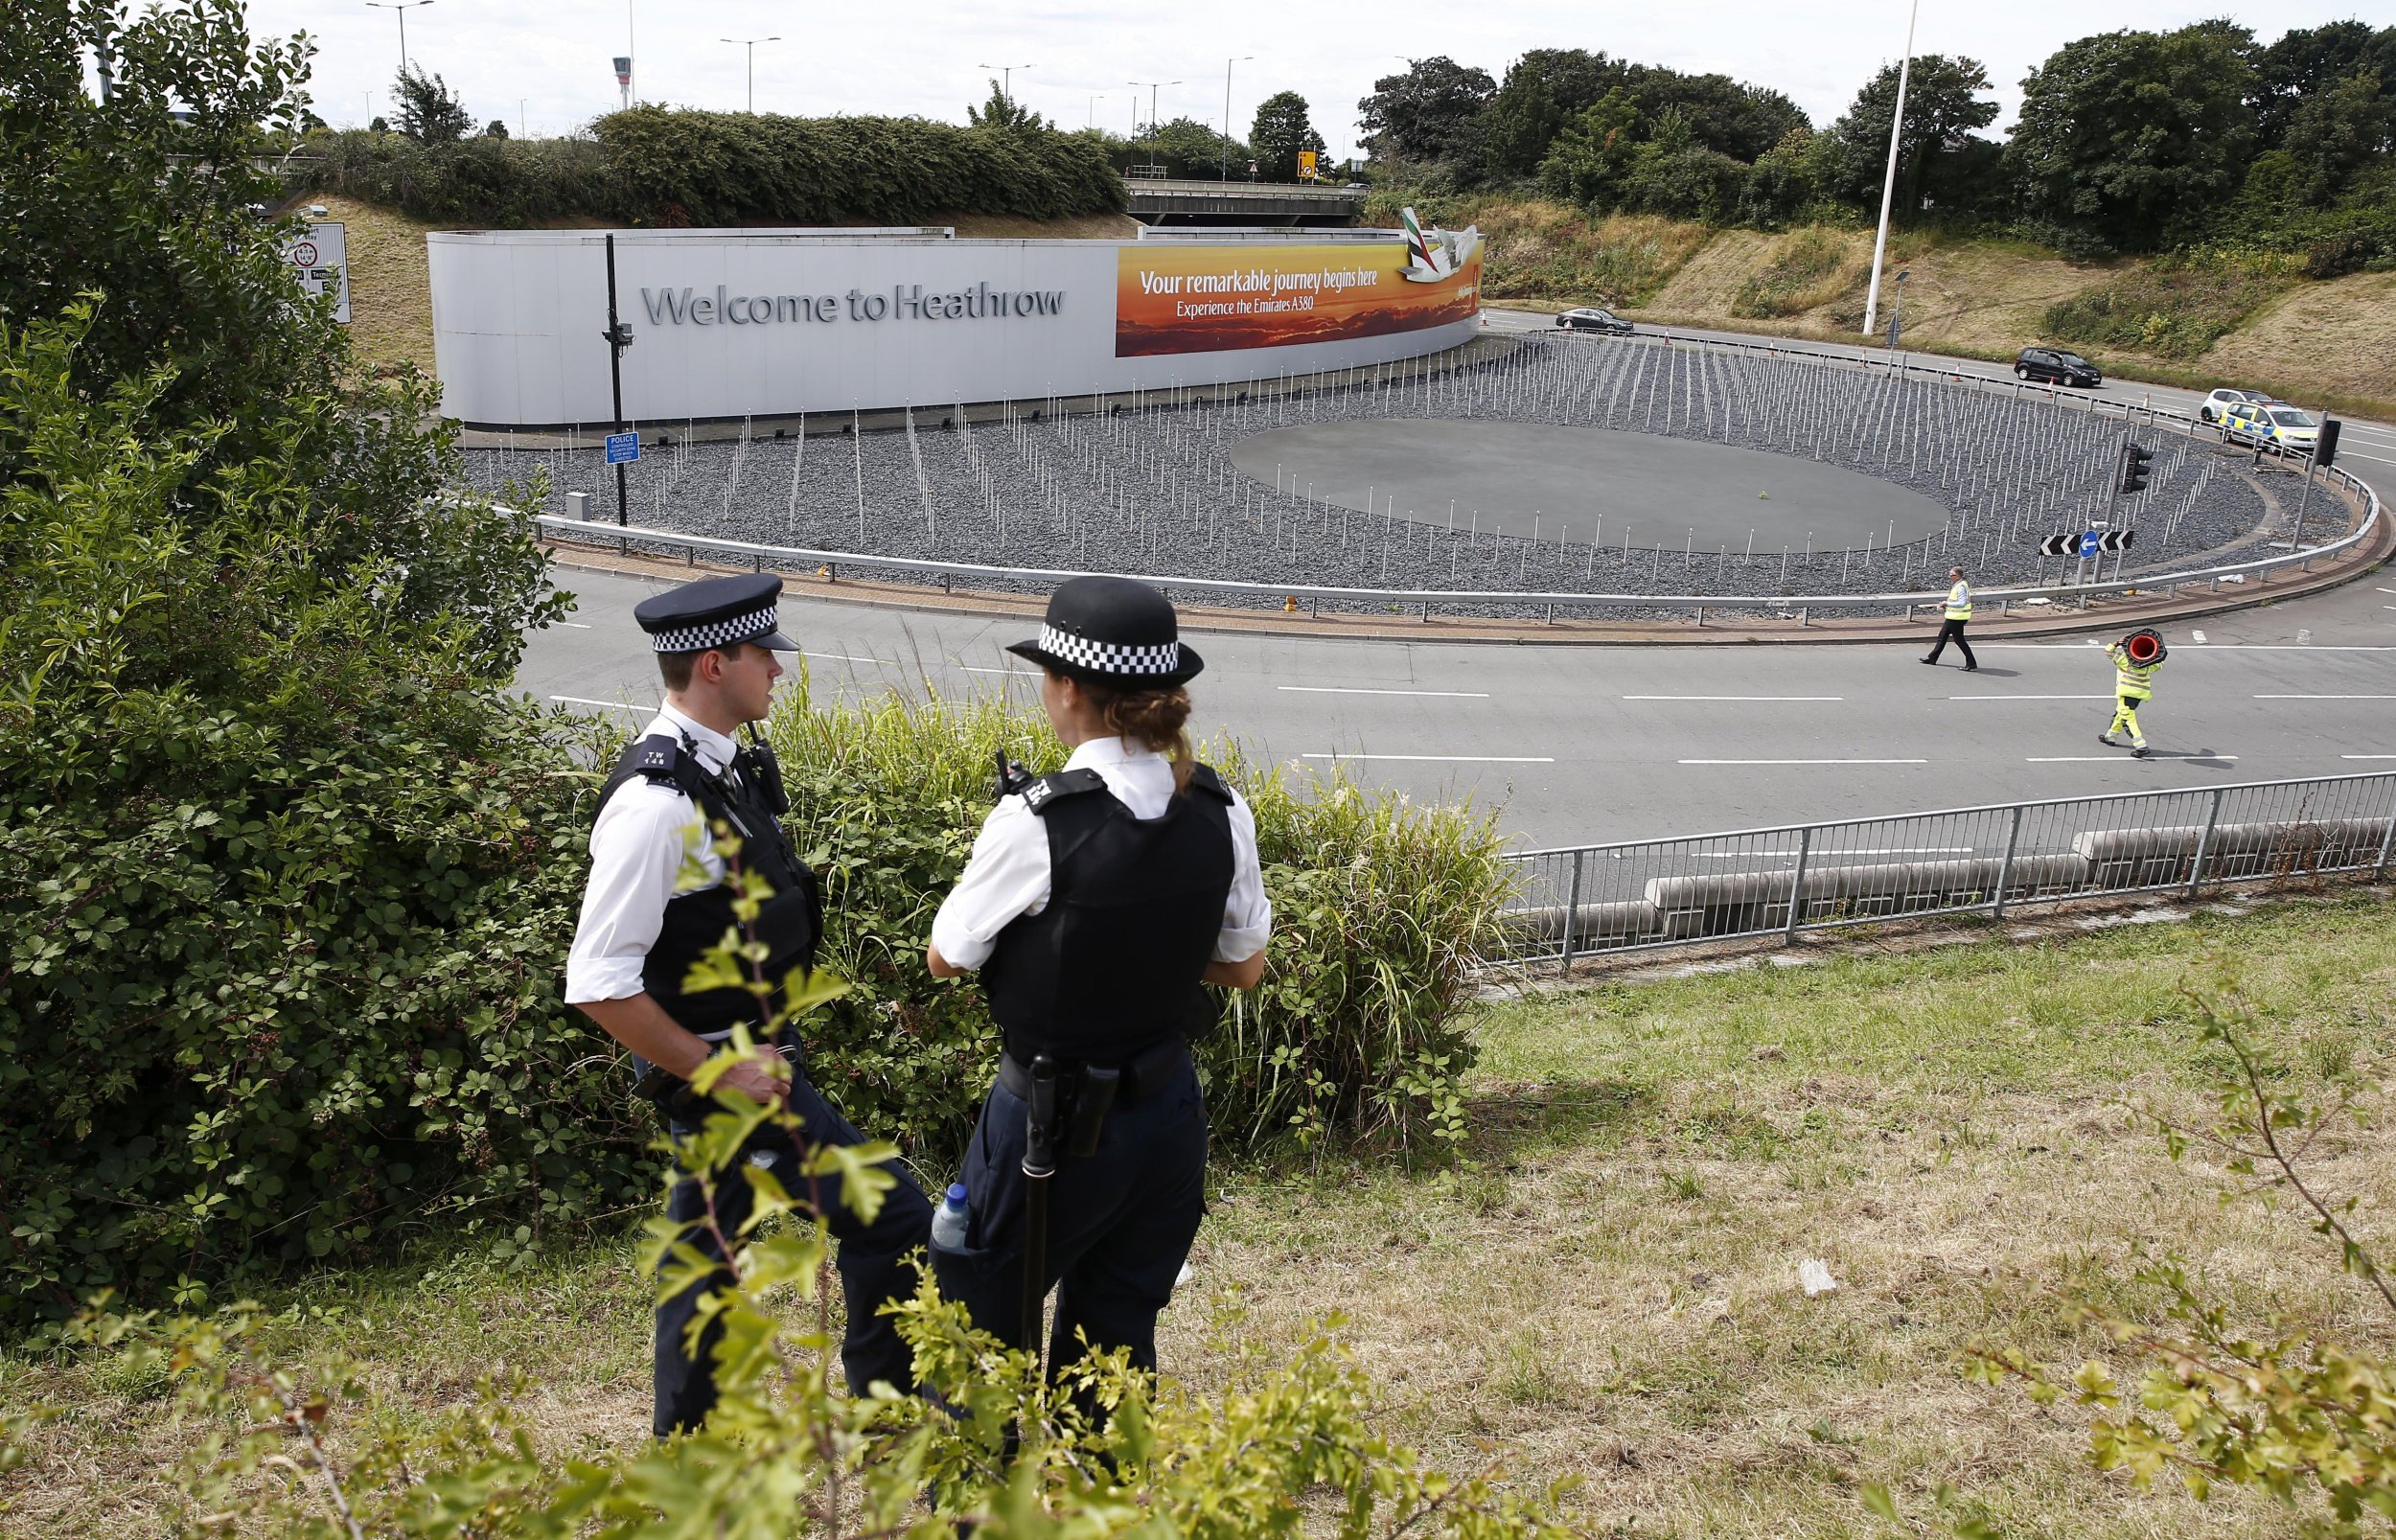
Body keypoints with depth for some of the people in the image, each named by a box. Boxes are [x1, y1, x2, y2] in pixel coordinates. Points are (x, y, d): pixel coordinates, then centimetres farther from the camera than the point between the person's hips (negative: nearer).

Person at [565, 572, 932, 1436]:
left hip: (739, 1059, 9)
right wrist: (719, 1072, -19)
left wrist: (755, 1054, 14)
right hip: (720, 1066, -9)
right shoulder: (657, 801, -24)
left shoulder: (722, 767, 5)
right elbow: (597, 984, -26)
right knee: (891, 1219, -2)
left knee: (705, 1260, 19)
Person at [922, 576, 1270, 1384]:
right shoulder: (1221, 811, -6)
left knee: (980, 1329, 15)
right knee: (1118, 1338, 21)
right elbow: (1244, 967, 6)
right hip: (1168, 1112, 6)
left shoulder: (1035, 820, -22)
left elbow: (947, 956, -7)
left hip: (1055, 1120, -5)